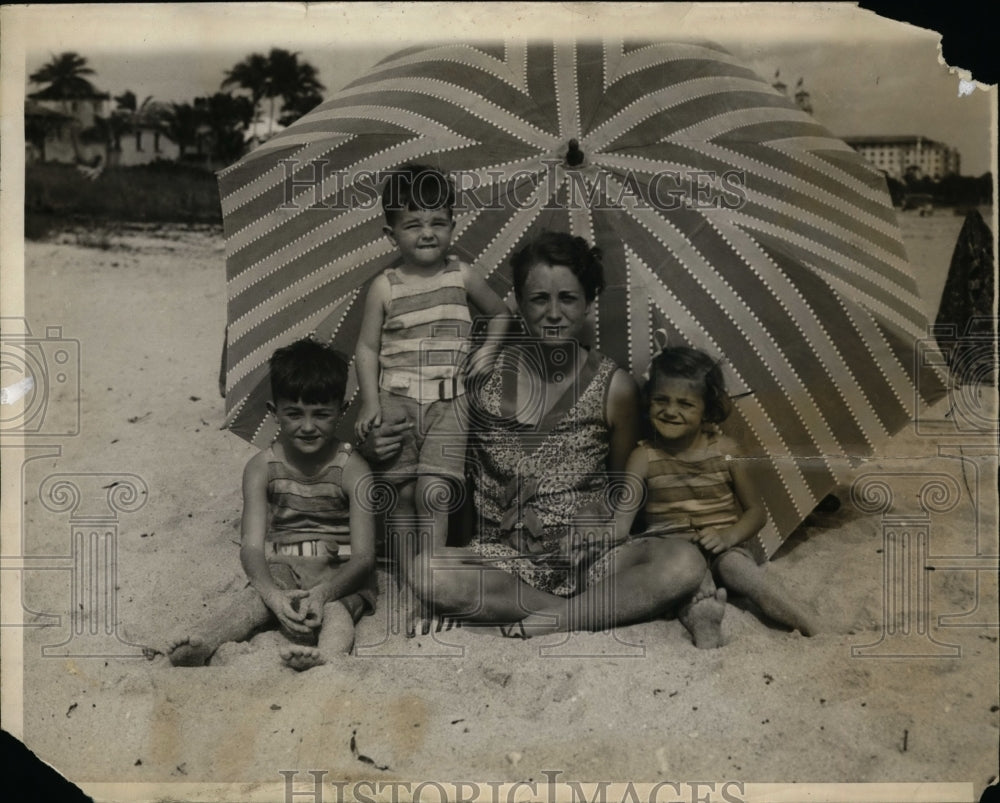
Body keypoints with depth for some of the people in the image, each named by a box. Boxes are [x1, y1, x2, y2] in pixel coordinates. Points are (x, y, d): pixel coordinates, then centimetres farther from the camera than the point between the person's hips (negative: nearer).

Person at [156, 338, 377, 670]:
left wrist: (322, 591, -34)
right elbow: (252, 546, -11)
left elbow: (363, 556, -13)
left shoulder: (352, 470, -8)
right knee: (255, 597, -30)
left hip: (339, 573, -2)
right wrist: (274, 595, -32)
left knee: (333, 608, -35)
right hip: (280, 569, 3)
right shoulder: (262, 468, -2)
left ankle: (326, 656, -66)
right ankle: (198, 644, -55)